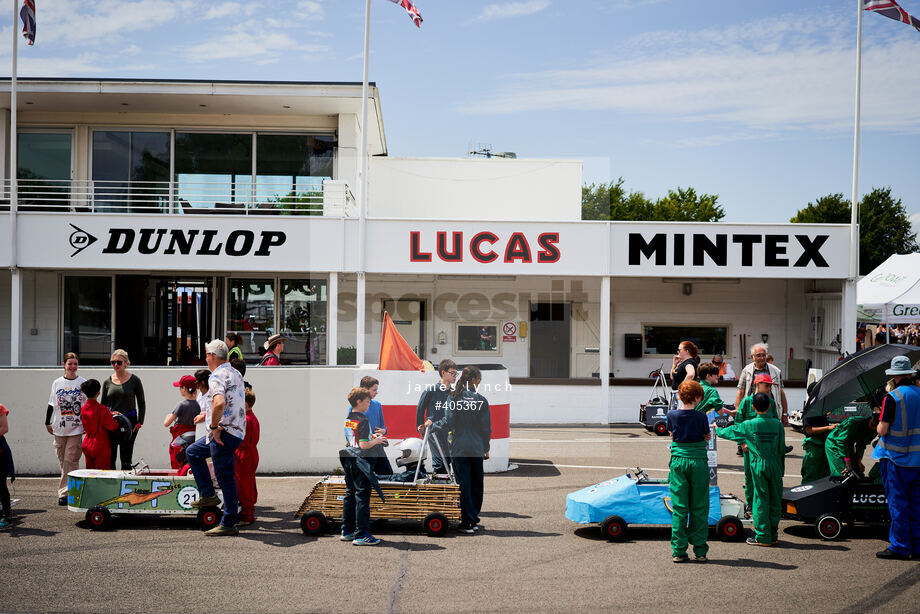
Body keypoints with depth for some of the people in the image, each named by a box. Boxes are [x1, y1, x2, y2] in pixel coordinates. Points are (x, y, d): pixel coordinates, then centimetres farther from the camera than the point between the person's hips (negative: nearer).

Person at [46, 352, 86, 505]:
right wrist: (48, 422, 11)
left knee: (71, 461, -7)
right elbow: (51, 404, 14)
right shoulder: (57, 383, 8)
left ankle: (64, 493, -5)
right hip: (59, 428, 3)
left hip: (76, 428, -3)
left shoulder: (83, 383, 2)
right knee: (62, 461, 5)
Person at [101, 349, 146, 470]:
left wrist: (139, 422, -4)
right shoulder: (107, 382, 7)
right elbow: (103, 404, 13)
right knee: (109, 457, 1)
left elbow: (141, 403, 5)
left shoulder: (134, 380, 0)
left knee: (126, 459, 1)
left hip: (129, 422, -2)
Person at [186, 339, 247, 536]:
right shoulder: (235, 373, 14)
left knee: (225, 477, -4)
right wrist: (208, 417, 29)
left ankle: (228, 524, 1)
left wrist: (214, 426, -20)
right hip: (237, 429, 10)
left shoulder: (217, 376, -15)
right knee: (193, 452, 24)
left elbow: (219, 403, -34)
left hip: (224, 432, -10)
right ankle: (208, 495, 23)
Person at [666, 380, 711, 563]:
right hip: (698, 462, -2)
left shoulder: (672, 415, -2)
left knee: (679, 508, 5)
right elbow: (707, 437, 6)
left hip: (678, 461, 2)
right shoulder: (701, 417, -8)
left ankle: (678, 551, 3)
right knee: (699, 508, 7)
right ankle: (700, 551, 10)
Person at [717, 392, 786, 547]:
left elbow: (731, 431, 6)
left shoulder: (750, 425, -7)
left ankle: (763, 537, 5)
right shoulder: (777, 424, -2)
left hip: (759, 466, -2)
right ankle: (773, 535, 18)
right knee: (775, 500, 10)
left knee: (761, 500, 2)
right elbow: (782, 448, 3)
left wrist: (717, 430, 27)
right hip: (775, 465, 2)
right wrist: (781, 469, 13)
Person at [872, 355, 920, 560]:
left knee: (897, 502, 0)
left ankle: (899, 546, 3)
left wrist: (879, 424, 5)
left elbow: (882, 430, -15)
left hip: (895, 457, -5)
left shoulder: (892, 397, -14)